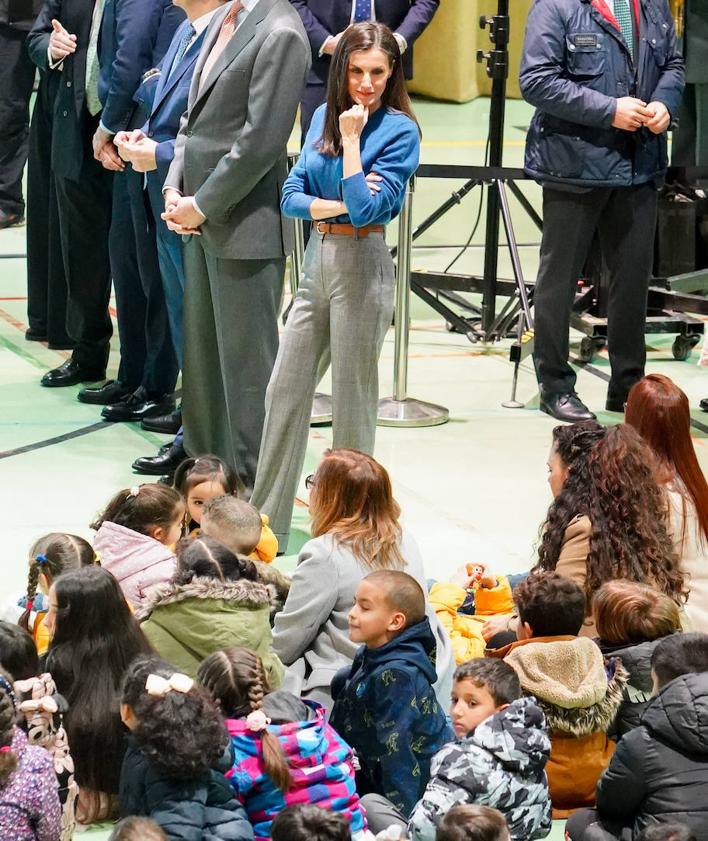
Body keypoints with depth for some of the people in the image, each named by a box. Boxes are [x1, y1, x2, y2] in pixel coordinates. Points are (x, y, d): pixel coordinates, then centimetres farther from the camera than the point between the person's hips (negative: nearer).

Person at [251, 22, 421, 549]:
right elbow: (291, 196, 5)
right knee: (285, 391, 6)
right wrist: (337, 205, -12)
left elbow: (366, 209, -18)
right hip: (318, 262, 6)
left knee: (353, 400, 2)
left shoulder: (399, 130, -9)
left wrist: (350, 139, -15)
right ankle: (267, 522, 14)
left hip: (363, 265, -6)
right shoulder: (325, 116, 9)